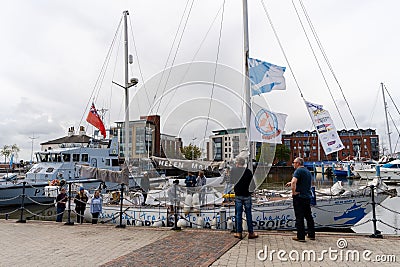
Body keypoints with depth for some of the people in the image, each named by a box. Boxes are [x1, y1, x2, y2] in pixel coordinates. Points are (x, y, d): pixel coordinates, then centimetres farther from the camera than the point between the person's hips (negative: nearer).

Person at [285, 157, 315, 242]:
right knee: (308, 216, 16)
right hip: (308, 197, 8)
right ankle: (311, 235, 24)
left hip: (299, 197, -8)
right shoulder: (308, 171, 15)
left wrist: (293, 192, -19)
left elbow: (294, 182, -29)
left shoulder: (298, 171, -13)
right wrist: (291, 183, 19)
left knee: (299, 217, -2)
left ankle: (301, 236, 1)